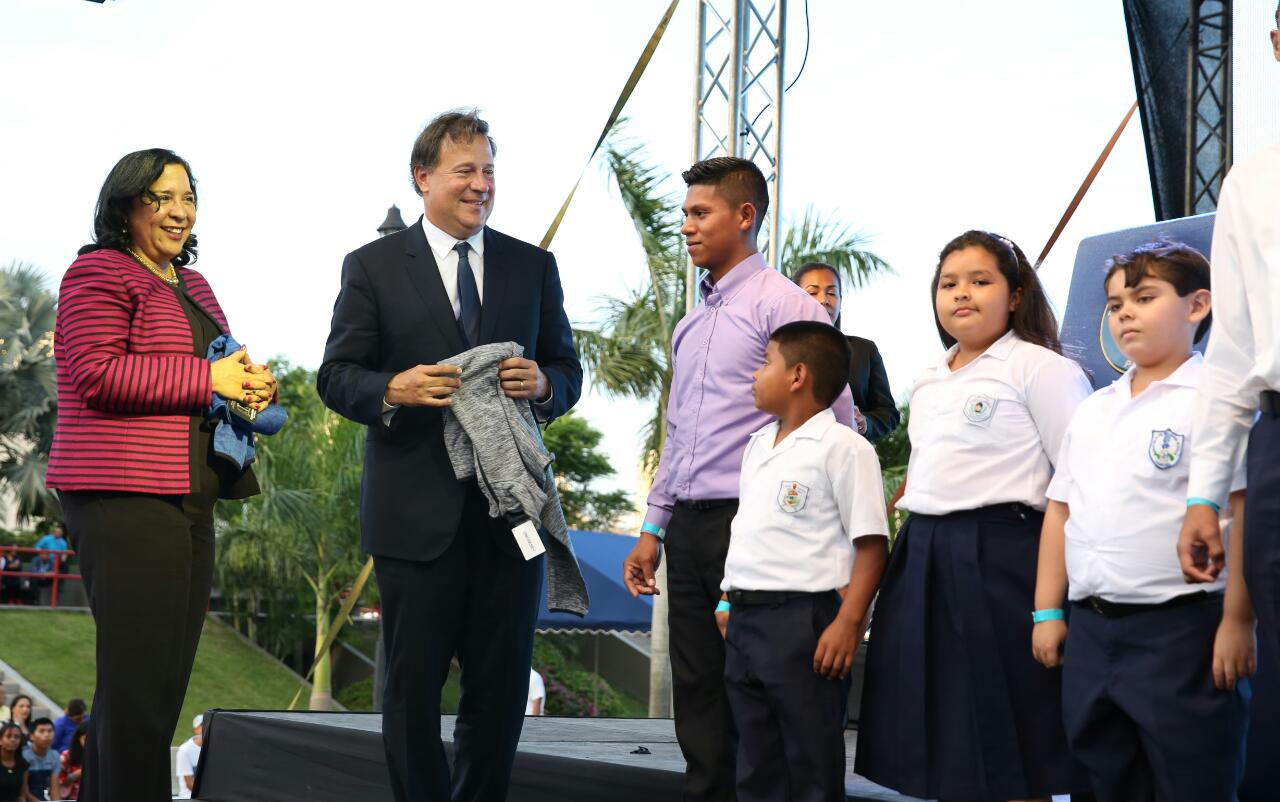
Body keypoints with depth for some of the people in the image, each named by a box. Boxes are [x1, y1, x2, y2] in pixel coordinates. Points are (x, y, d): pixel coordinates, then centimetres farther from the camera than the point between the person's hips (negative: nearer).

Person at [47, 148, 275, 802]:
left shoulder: (191, 285, 21)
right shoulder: (100, 274, -5)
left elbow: (218, 370, 31)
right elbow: (98, 375, -16)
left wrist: (253, 384, 7)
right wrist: (208, 379, -17)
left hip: (188, 500, 9)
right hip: (125, 499, -9)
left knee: (165, 679, 12)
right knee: (139, 680, -10)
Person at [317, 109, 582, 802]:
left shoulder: (533, 267, 11)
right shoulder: (373, 267, 2)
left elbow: (568, 370, 13)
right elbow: (336, 375, 0)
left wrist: (543, 384, -10)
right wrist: (393, 389, -20)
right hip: (417, 511, -3)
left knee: (502, 684, 8)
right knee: (413, 685, 4)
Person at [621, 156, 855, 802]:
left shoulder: (782, 305, -6)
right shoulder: (692, 324, 18)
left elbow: (836, 423, -10)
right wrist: (653, 529, 20)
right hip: (688, 526, 8)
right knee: (697, 695, 10)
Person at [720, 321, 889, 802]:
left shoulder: (842, 447, -9)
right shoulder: (758, 445, 17)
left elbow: (871, 543, -13)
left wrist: (848, 622, -20)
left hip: (803, 618, -8)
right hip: (746, 619, 8)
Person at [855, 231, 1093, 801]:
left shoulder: (1038, 367, -5)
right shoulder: (930, 382, 18)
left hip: (999, 556, -7)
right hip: (922, 558, 8)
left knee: (1009, 753, -2)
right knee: (942, 741, 10)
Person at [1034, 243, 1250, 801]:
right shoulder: (1093, 411, 15)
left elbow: (1245, 512, -13)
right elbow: (1061, 510, 16)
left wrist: (1237, 620, -17)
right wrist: (1047, 612, 11)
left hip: (1180, 629, -7)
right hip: (1090, 630, 7)